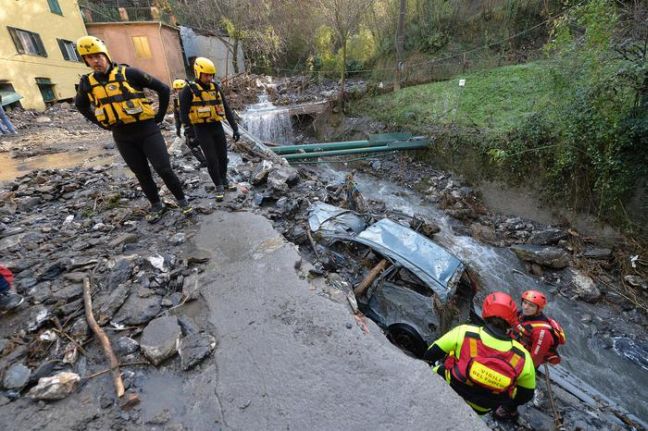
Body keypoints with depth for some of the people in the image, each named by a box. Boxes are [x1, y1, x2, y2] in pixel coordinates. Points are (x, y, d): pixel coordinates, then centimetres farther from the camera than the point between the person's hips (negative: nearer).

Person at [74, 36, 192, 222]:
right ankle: (156, 206, 24)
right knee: (142, 174, 9)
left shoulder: (128, 73, -6)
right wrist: (102, 123, 13)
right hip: (122, 136, 4)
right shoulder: (87, 83, 7)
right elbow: (80, 105, 26)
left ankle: (182, 200, 9)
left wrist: (159, 116, -1)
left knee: (164, 169, -9)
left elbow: (163, 89, -2)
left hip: (146, 130, -4)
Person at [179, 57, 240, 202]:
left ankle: (224, 180, 30)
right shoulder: (189, 90, -8)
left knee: (223, 156, 10)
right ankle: (219, 187, 4)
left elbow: (226, 109, 7)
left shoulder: (215, 88, 6)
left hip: (217, 127, 5)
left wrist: (235, 128, 1)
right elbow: (183, 112, -10)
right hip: (202, 129, -5)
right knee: (212, 159, -7)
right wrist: (188, 129, -26)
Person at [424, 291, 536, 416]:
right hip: (478, 410, 2)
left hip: (447, 389, -2)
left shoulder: (465, 333, -24)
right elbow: (526, 395, 0)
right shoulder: (522, 357, -17)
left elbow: (430, 355, -14)